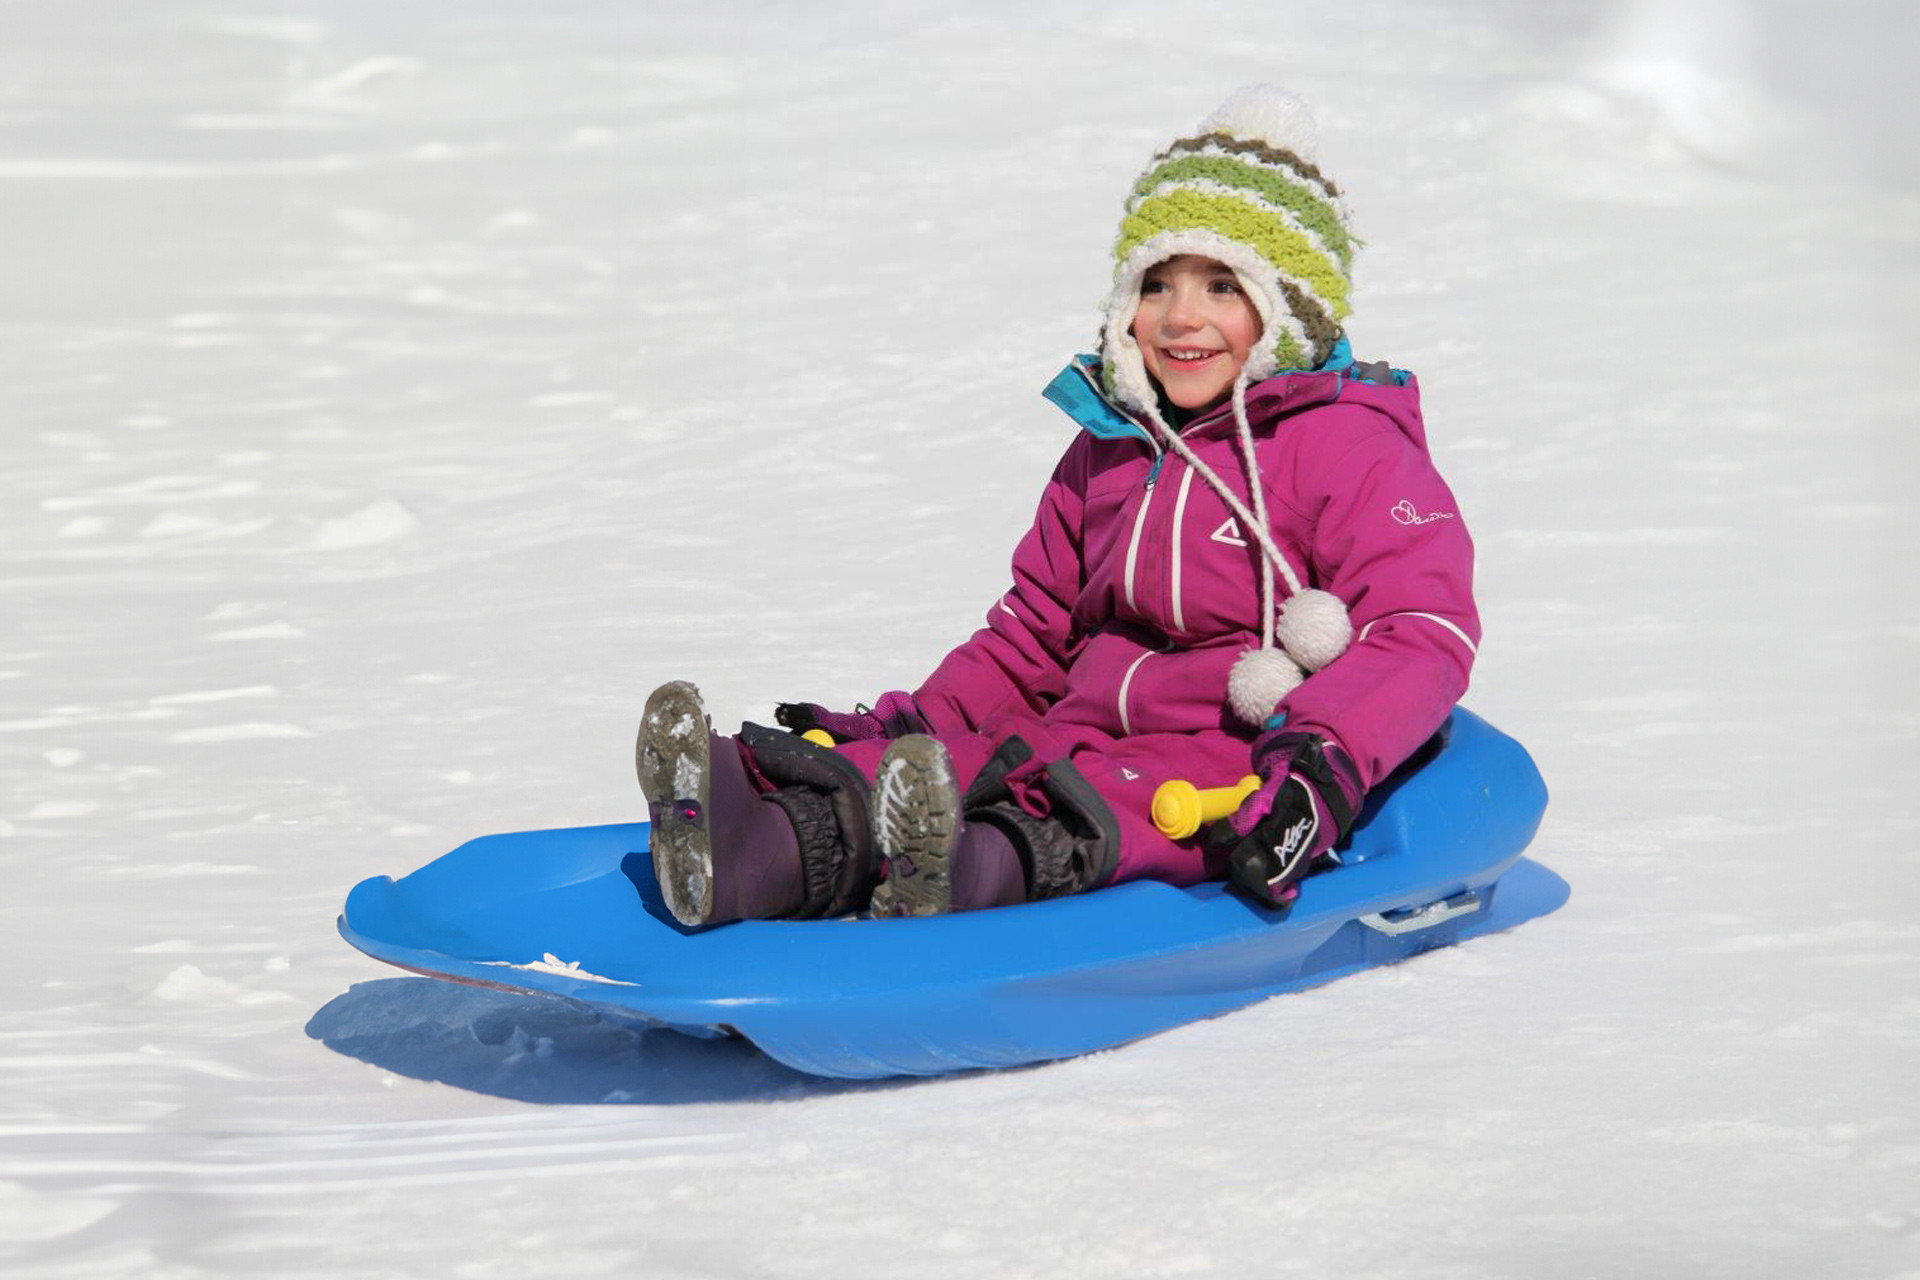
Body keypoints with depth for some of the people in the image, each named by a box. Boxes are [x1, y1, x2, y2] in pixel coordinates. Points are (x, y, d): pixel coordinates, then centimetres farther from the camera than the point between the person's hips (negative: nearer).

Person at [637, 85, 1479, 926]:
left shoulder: (1350, 447, -1)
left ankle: (974, 867, -70)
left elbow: (1423, 635, -12)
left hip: (1236, 768, -6)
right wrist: (911, 723, 13)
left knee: (1106, 805, -39)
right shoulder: (1105, 453, 22)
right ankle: (763, 858, -51)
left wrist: (1324, 766, -28)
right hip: (1090, 735, 6)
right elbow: (1034, 635, 29)